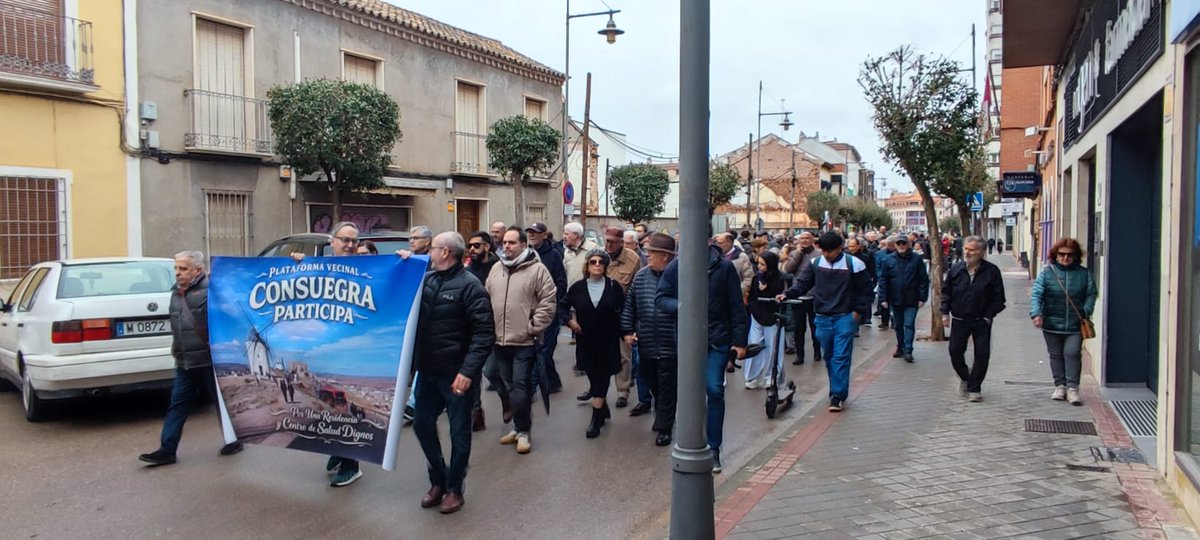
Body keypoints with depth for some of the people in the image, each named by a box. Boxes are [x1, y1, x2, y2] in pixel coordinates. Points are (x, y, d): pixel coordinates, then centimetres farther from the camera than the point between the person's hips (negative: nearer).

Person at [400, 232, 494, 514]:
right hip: (427, 370, 7)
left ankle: (454, 488, 23)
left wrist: (468, 370, -26)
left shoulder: (469, 285, -14)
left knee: (458, 432, 7)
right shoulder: (426, 278, 7)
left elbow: (484, 332, -18)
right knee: (422, 425, 15)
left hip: (456, 373, -7)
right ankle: (438, 480, 34)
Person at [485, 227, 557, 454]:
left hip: (524, 341, -6)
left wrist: (533, 327, -12)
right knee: (509, 387, 14)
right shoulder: (496, 269, 10)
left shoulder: (537, 269, -8)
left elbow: (549, 302, -11)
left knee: (520, 388, -4)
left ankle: (524, 431, 10)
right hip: (500, 340, 6)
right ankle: (519, 427, 27)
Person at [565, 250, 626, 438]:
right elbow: (564, 307, 10)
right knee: (593, 378, 13)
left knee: (601, 379, -3)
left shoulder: (614, 287, -3)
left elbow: (623, 310, 4)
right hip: (586, 341, 2)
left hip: (608, 342, -2)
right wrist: (570, 321, -5)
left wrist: (621, 330, -4)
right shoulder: (578, 287, 0)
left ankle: (596, 419, 1)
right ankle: (603, 409, 35)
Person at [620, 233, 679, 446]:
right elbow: (629, 305, 10)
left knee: (667, 388, 4)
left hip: (670, 346, -5)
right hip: (646, 344, 5)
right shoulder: (641, 276, 4)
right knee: (653, 385, 18)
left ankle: (664, 427, 13)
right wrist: (627, 330, 4)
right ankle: (662, 417, 37)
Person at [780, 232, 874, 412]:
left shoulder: (854, 264, -5)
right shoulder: (815, 263, 3)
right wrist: (787, 294, -13)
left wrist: (858, 311, -5)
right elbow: (802, 283, 4)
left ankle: (838, 395, -5)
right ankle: (838, 390, 25)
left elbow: (865, 290, 2)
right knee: (829, 357, 11)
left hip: (845, 318, -4)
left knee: (841, 357, -8)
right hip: (823, 318, 4)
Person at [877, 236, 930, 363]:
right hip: (895, 299, 2)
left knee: (909, 324, -6)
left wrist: (922, 297, -7)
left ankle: (908, 350, -2)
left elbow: (924, 279, -3)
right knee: (898, 325, 14)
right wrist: (883, 298, -6)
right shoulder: (889, 260, 0)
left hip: (911, 300, -2)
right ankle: (900, 347, 27)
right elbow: (883, 280, 0)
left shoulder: (916, 259, -4)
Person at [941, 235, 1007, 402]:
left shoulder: (991, 271, -7)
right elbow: (946, 291, 8)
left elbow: (998, 297, -2)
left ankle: (974, 388, 13)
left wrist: (989, 316, -8)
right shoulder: (956, 269, 0)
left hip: (982, 321, -2)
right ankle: (965, 378, 29)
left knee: (982, 354, 0)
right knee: (955, 351, 2)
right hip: (959, 319, 2)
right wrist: (945, 312, 1)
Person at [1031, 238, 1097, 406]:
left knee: (1072, 353, -7)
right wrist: (1036, 313, -18)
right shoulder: (1047, 272, -2)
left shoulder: (1084, 273, 3)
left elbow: (1091, 294, 8)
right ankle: (1060, 386, 22)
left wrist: (1086, 311, -7)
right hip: (1052, 324, 0)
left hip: (1075, 324, 0)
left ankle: (1073, 388, 0)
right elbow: (1036, 294, -5)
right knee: (1056, 355, 10)